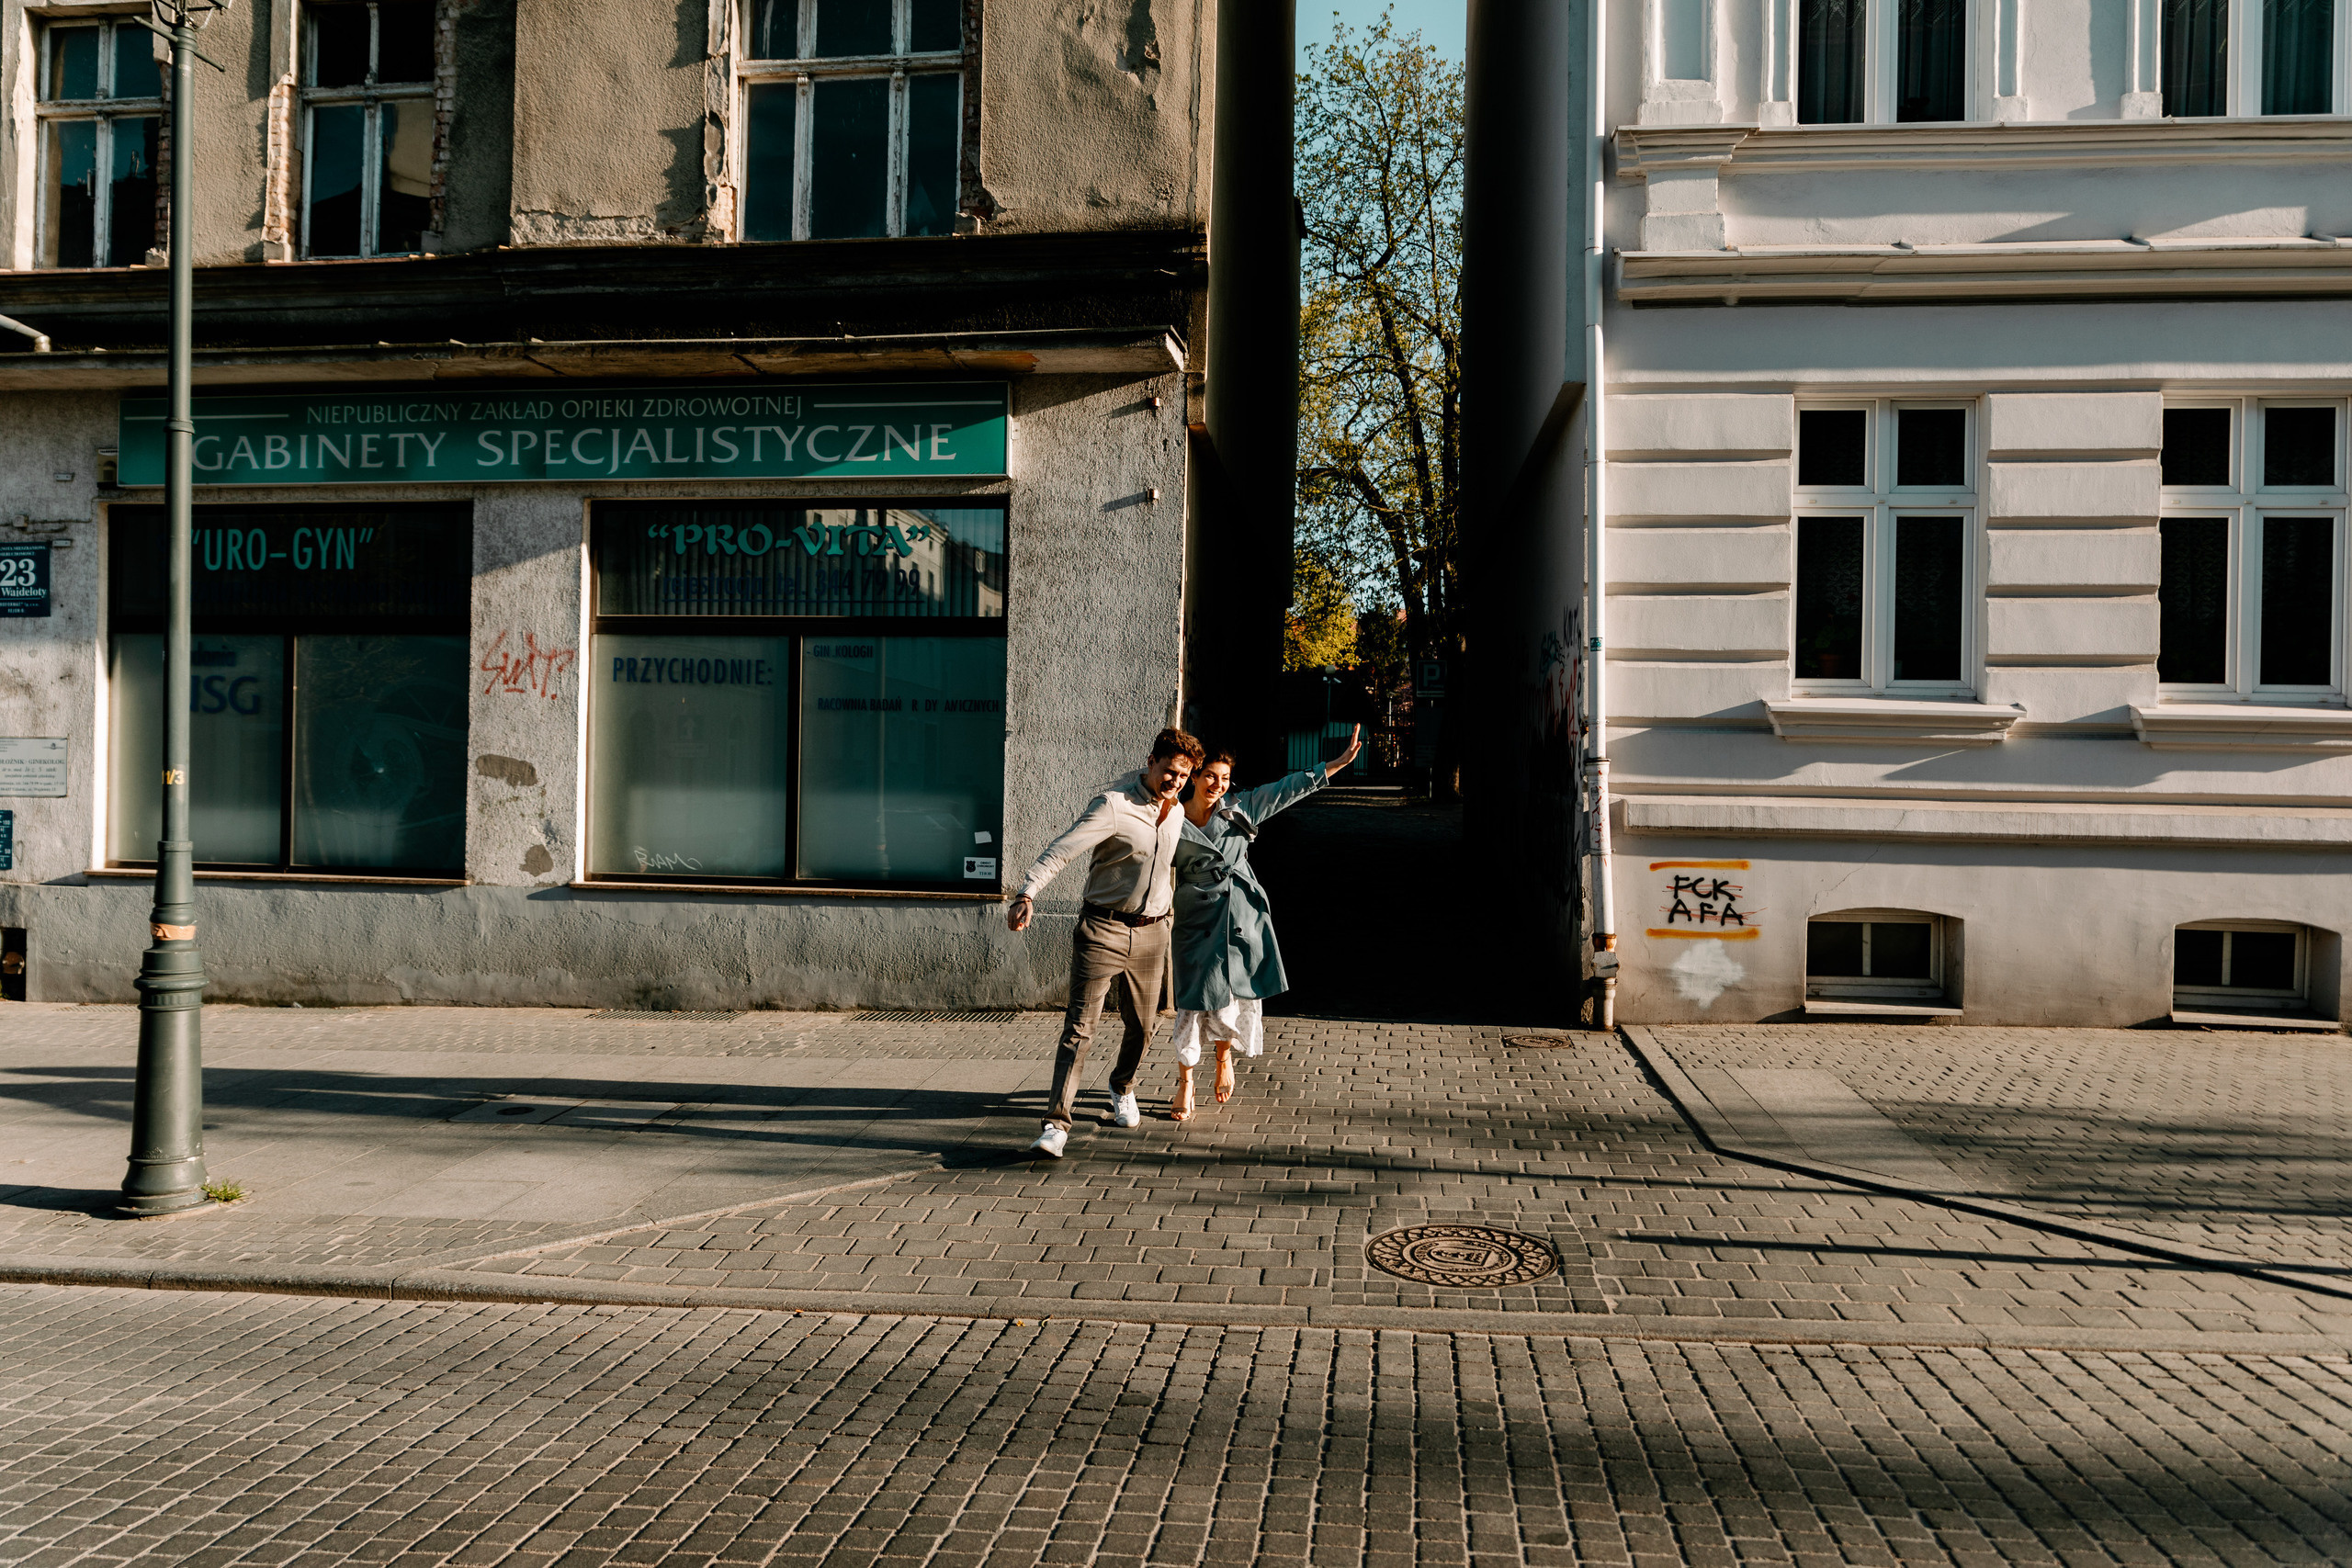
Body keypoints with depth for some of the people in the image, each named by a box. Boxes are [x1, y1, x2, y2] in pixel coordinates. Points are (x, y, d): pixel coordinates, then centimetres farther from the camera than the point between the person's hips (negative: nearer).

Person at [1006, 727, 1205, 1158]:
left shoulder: (1176, 811, 7)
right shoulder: (1113, 805, -16)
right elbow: (1060, 850, -28)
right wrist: (1027, 894, -41)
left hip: (1151, 932, 6)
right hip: (1103, 929, -6)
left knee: (1142, 1026, 16)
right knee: (1079, 1028, -11)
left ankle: (1122, 1088, 45)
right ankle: (1057, 1123, -12)